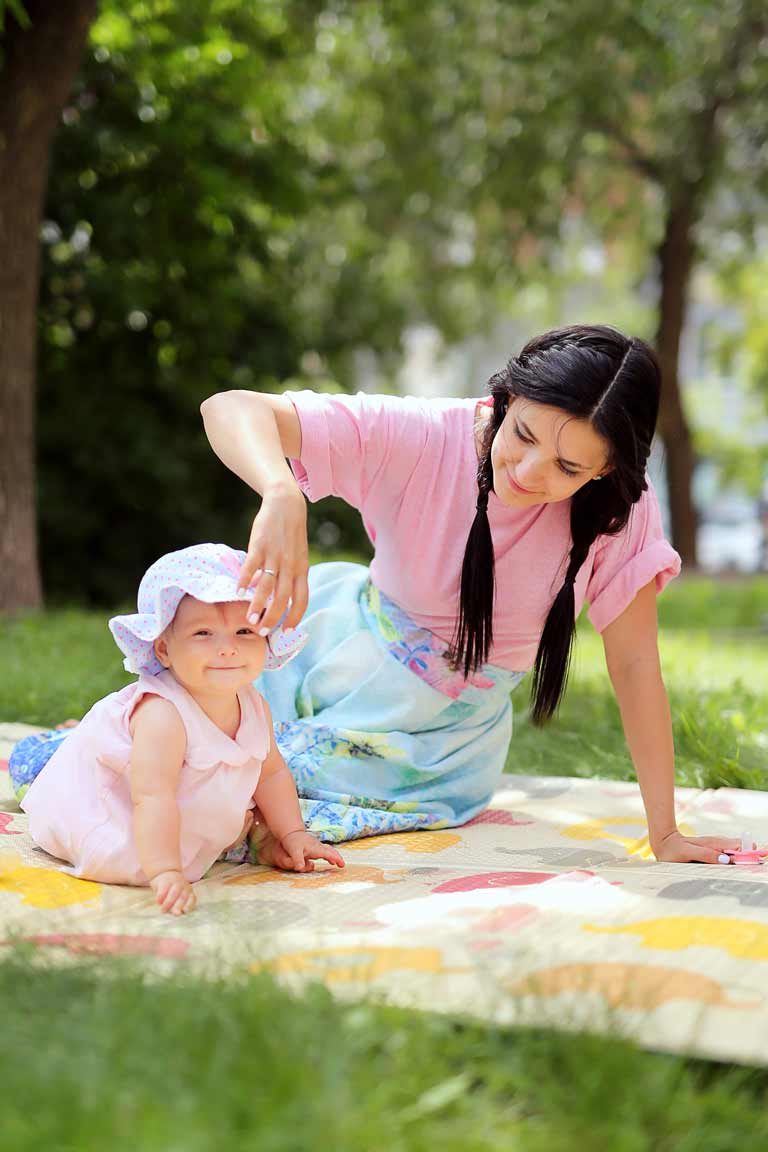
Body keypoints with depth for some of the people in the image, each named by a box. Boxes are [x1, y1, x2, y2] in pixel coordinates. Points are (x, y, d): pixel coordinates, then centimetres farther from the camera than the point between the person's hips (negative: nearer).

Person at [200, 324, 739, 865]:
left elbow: (634, 659, -16)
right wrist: (283, 495, -56)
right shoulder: (419, 436, -27)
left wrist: (665, 832, -17)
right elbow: (230, 408, -33)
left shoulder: (622, 507, -23)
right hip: (342, 657, 0)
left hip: (451, 736, 1)